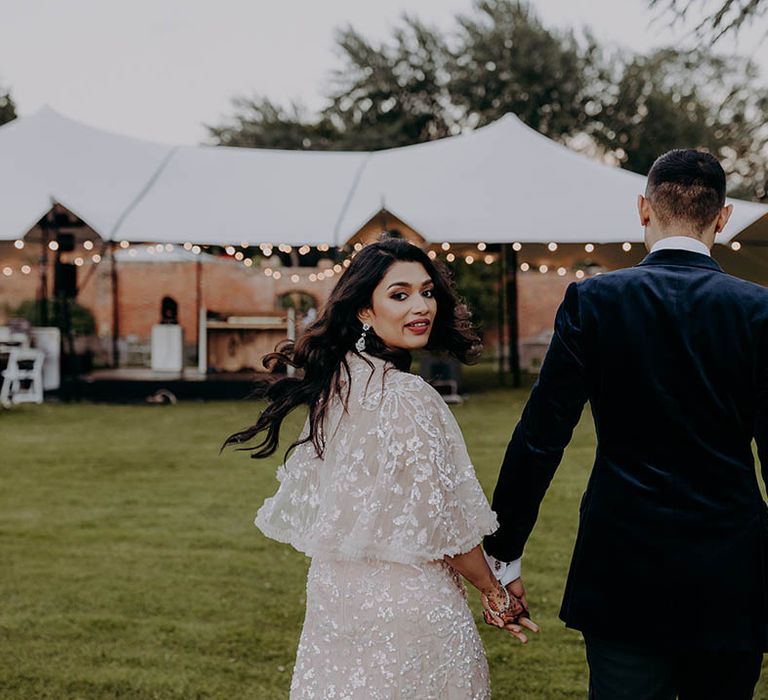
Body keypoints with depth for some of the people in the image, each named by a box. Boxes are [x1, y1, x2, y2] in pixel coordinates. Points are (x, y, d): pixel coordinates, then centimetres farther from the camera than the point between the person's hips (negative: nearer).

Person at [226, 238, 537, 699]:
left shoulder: (335, 383, 4)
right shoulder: (406, 397, -21)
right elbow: (443, 523, -18)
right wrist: (496, 594, -5)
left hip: (334, 593, 8)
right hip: (404, 605, -8)